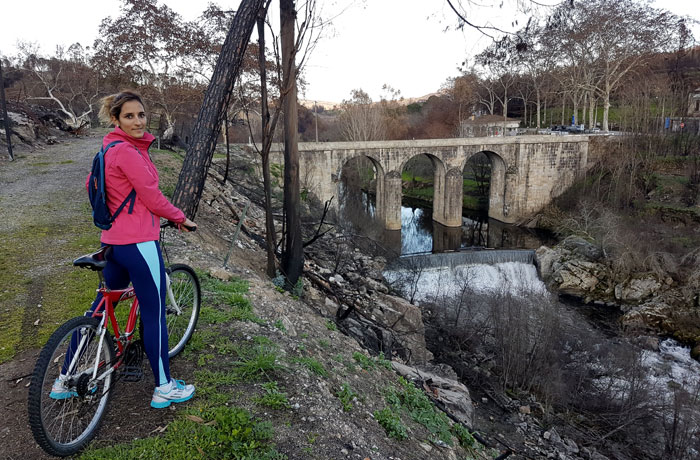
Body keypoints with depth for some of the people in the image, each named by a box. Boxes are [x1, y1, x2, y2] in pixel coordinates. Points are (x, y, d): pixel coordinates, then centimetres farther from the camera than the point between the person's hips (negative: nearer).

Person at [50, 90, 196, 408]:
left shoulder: (111, 149, 12)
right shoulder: (127, 152, -17)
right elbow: (153, 199, -15)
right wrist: (181, 219, 0)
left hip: (115, 239, 10)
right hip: (139, 243, -10)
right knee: (155, 313, 3)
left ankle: (66, 381, 32)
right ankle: (164, 388, 17)